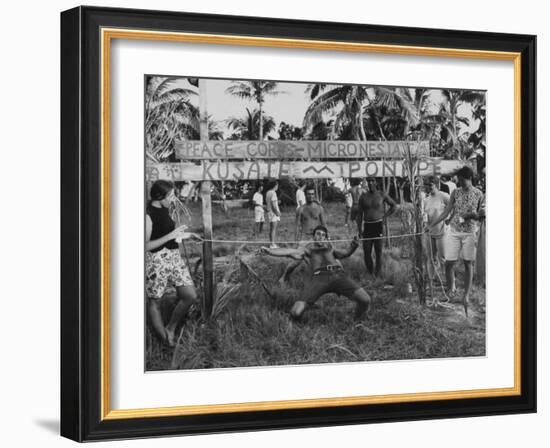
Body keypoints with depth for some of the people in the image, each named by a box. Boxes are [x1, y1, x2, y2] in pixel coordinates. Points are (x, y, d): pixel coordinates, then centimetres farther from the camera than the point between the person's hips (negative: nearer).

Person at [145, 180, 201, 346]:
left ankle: (171, 329, 23)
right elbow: (145, 246, -21)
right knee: (154, 300, 7)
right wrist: (170, 236, -23)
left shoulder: (164, 210, 8)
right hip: (156, 260, -8)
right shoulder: (148, 215, -18)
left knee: (190, 296, 4)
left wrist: (185, 235, 16)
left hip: (174, 257, 8)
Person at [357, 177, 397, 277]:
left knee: (378, 251, -2)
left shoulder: (382, 195, 2)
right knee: (366, 252, -2)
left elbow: (393, 205, 14)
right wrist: (360, 229, 2)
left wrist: (385, 216, 4)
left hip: (378, 225, -2)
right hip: (367, 226, 2)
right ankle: (370, 274, 11)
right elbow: (360, 214, 9)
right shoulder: (363, 197, 7)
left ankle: (377, 275, 5)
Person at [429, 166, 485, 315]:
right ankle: (451, 289, 17)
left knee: (468, 264, 3)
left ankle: (466, 295, 11)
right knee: (449, 263, -5)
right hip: (454, 231, 1)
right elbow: (447, 212, 5)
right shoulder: (456, 193, 3)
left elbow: (481, 216, 5)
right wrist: (432, 225, 0)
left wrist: (473, 215, -17)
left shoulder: (478, 194, 0)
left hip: (469, 232, -1)